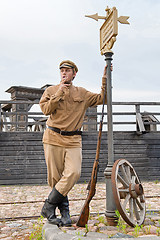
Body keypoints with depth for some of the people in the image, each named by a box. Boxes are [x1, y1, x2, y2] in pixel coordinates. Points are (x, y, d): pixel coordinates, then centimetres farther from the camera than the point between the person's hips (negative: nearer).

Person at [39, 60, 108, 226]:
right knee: (56, 177, 0)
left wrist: (105, 79, 4)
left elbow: (102, 99, 10)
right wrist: (59, 92, -8)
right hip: (53, 138, -1)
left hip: (73, 140, 1)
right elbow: (46, 110, -4)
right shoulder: (51, 90, 10)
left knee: (73, 173, -16)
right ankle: (64, 212, 15)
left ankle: (49, 207, -3)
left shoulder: (82, 94, 15)